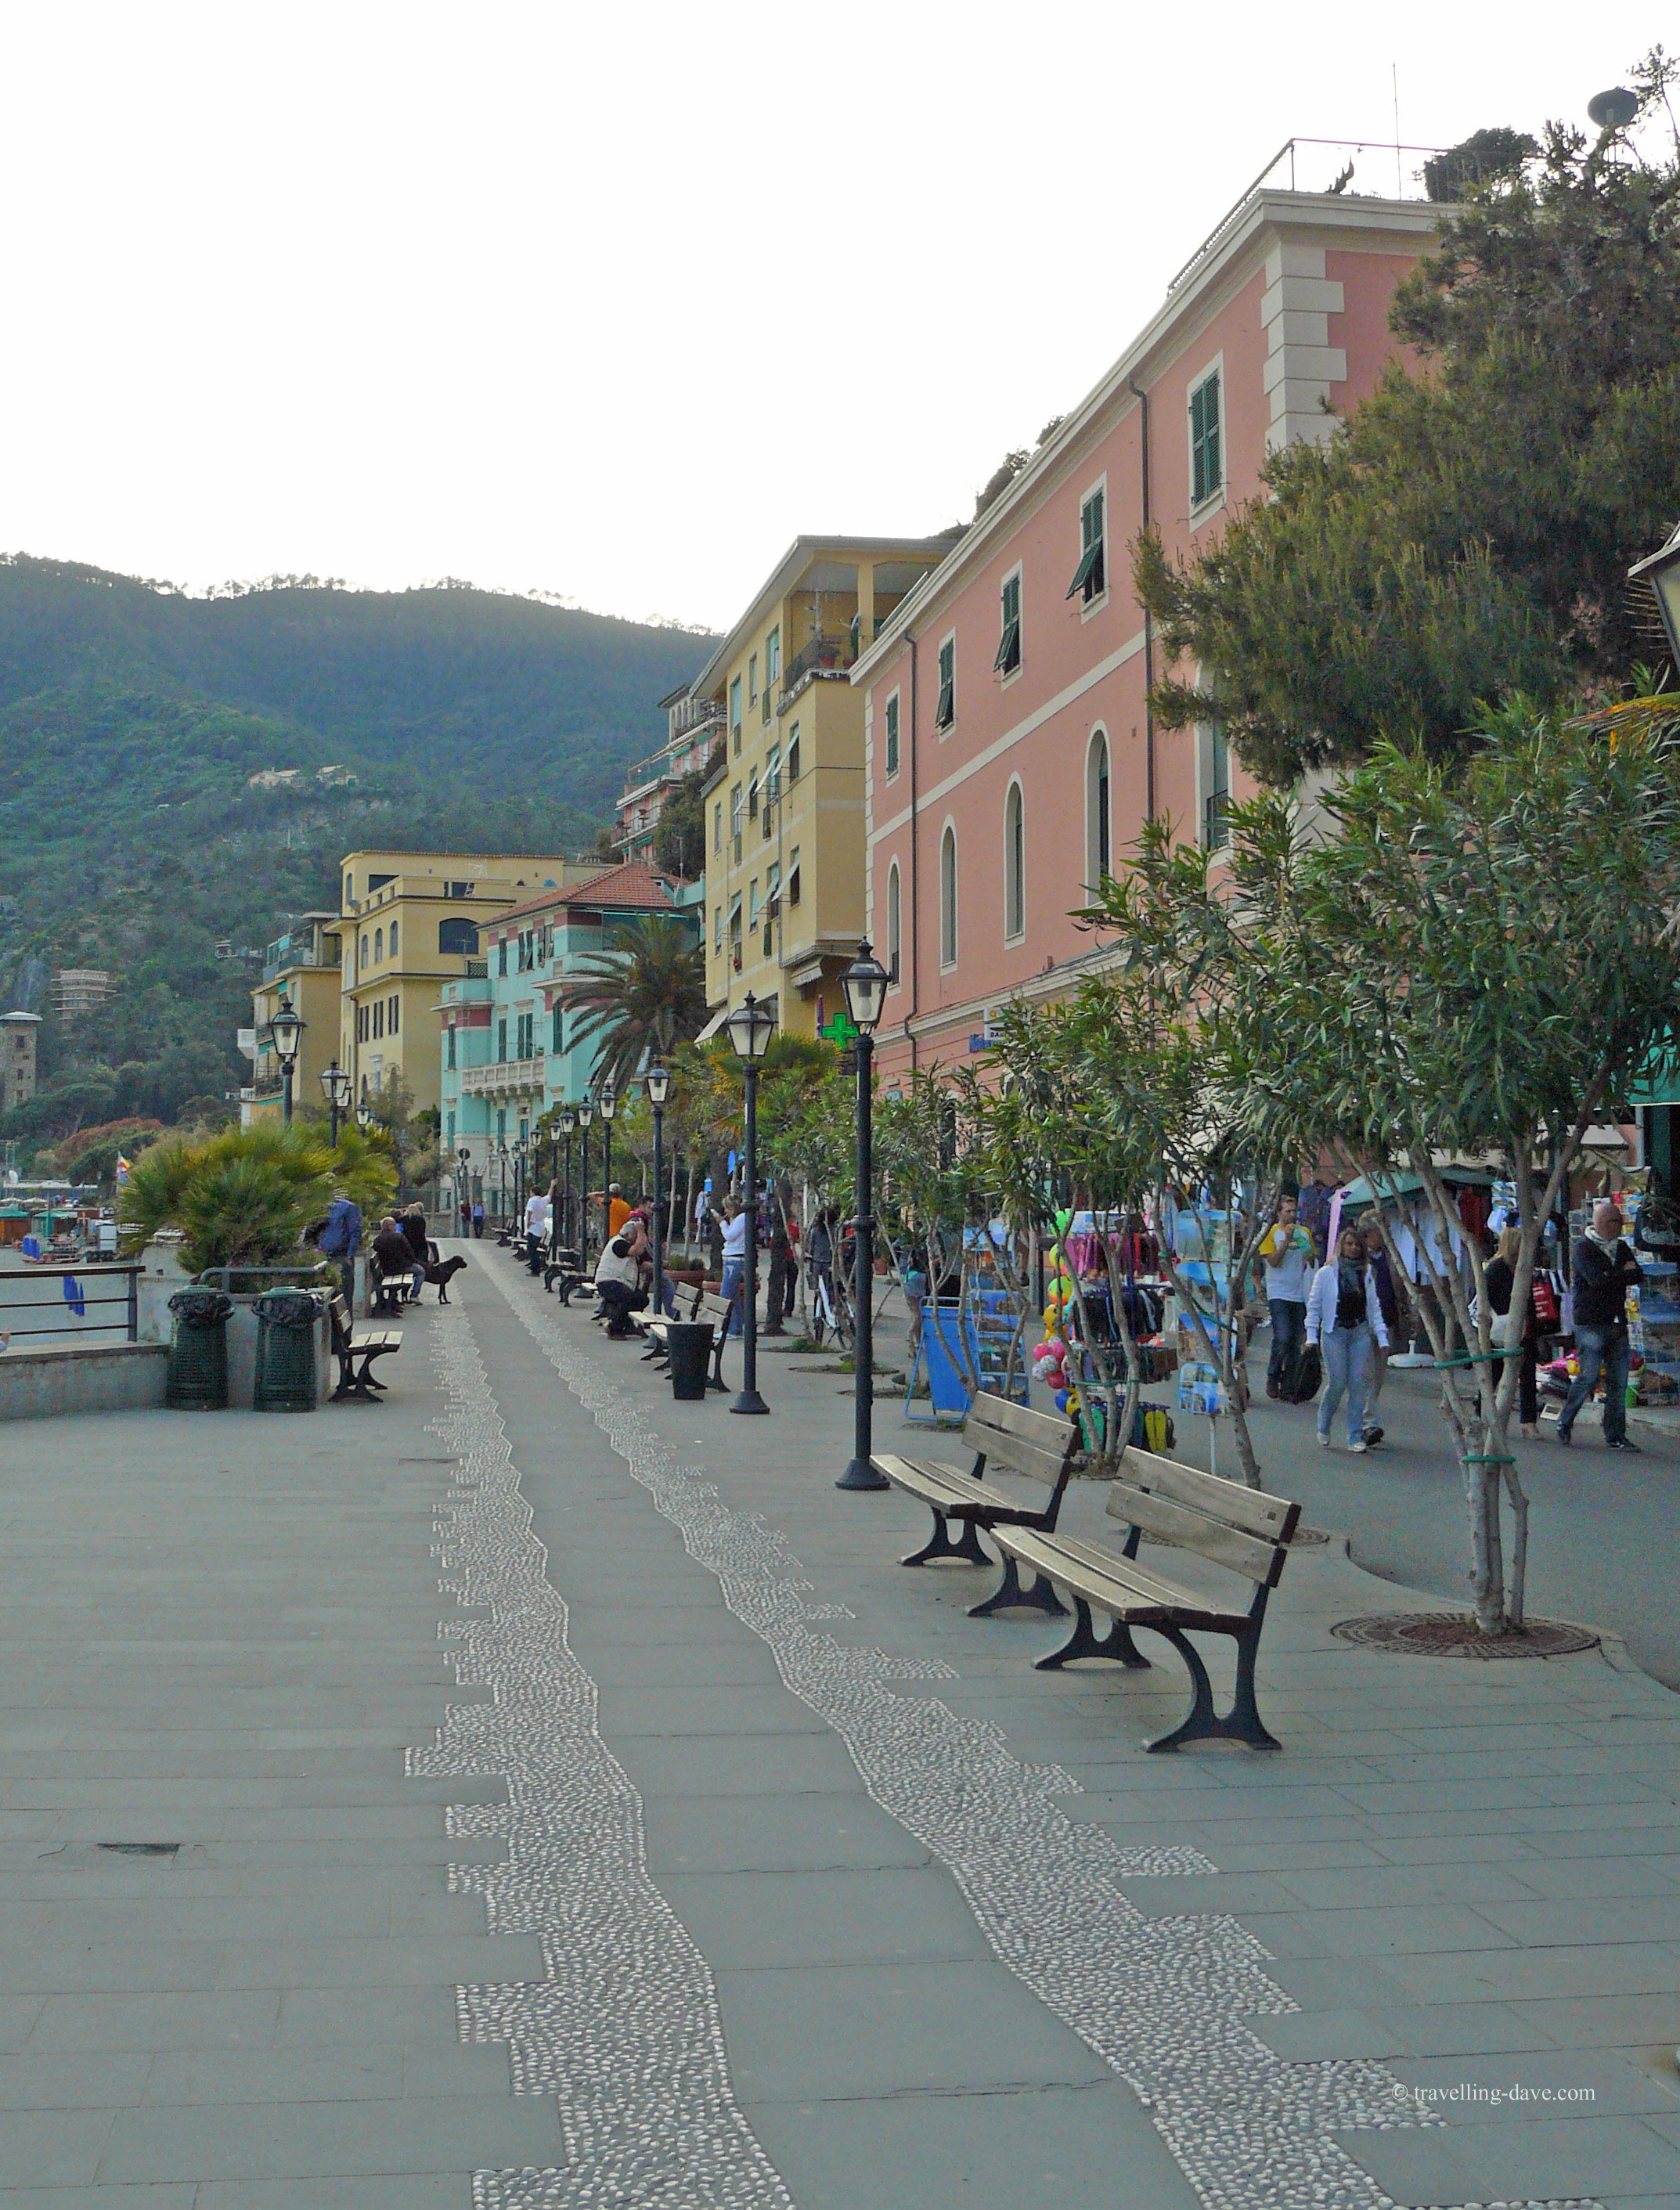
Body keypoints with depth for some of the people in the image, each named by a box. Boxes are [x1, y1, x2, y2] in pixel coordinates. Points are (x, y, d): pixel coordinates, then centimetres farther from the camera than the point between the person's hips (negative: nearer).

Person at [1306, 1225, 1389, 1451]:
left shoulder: (1366, 1273, 10)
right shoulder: (1326, 1273, -1)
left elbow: (1374, 1307, 14)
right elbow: (1313, 1305, 2)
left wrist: (1381, 1336, 7)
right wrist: (1312, 1337, -4)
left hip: (1361, 1332, 3)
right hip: (1334, 1332, -3)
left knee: (1359, 1383, -3)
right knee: (1337, 1382, -8)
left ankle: (1356, 1437, 4)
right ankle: (1323, 1428, 15)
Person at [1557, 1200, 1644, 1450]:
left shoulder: (1621, 1248, 17)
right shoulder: (1584, 1249, -4)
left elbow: (1639, 1275, 6)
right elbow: (1597, 1280, -18)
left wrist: (1614, 1276, -10)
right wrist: (1624, 1274, -3)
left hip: (1617, 1323, 6)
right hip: (1591, 1323, -6)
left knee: (1619, 1381, 2)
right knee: (1589, 1376, -8)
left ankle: (1616, 1436, 7)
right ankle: (1564, 1421, 12)